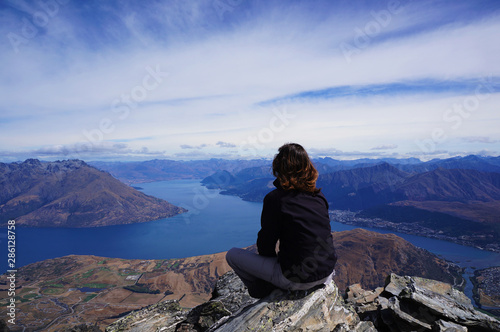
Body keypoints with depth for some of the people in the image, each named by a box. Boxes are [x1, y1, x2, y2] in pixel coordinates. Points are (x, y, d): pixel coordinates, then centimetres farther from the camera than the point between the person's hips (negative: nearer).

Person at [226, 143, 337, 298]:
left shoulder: (275, 198, -17)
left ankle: (263, 291, 19)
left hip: (297, 280, -6)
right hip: (327, 273, 6)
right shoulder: (319, 195, 0)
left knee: (232, 255, 6)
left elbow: (265, 245, -9)